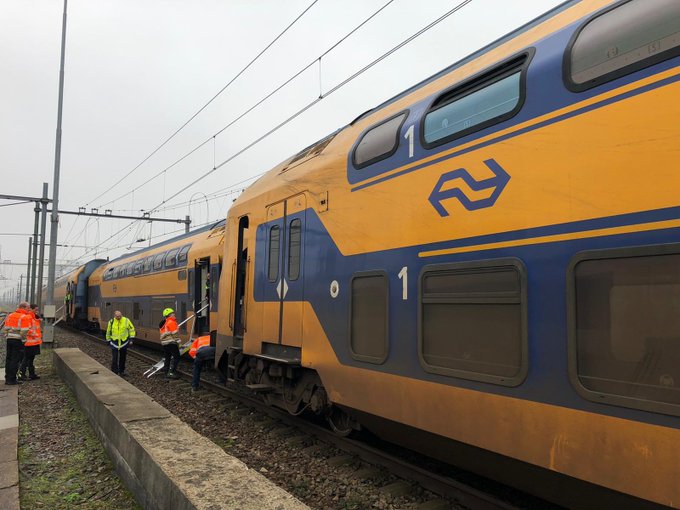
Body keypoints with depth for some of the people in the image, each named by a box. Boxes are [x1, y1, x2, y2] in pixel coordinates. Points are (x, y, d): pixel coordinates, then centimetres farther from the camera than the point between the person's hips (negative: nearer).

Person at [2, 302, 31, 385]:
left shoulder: (10, 315, 12)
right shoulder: (25, 317, -11)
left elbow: (5, 328, 10)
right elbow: (24, 331, -17)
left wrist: (8, 335, 19)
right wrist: (23, 340, -4)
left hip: (9, 339, 7)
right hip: (18, 340, -7)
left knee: (9, 359, 14)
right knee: (15, 360, -2)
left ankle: (7, 378, 21)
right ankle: (11, 379, 0)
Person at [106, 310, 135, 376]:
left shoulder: (126, 320, -9)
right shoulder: (111, 322, -6)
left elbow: (131, 328, 3)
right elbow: (108, 331, 9)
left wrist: (131, 337, -2)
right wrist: (108, 340, 14)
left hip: (124, 342, 1)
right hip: (114, 343, -1)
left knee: (122, 358, 13)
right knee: (114, 359, -9)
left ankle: (121, 371, 28)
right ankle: (114, 373, -3)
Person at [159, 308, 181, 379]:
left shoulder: (163, 324, 19)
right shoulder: (171, 322, -9)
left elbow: (164, 334, 19)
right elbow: (175, 333, -16)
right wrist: (177, 341, -10)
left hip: (165, 343, 10)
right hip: (171, 342, -10)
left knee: (168, 357, 18)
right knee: (176, 357, -9)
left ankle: (166, 372, 22)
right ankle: (171, 373, -17)